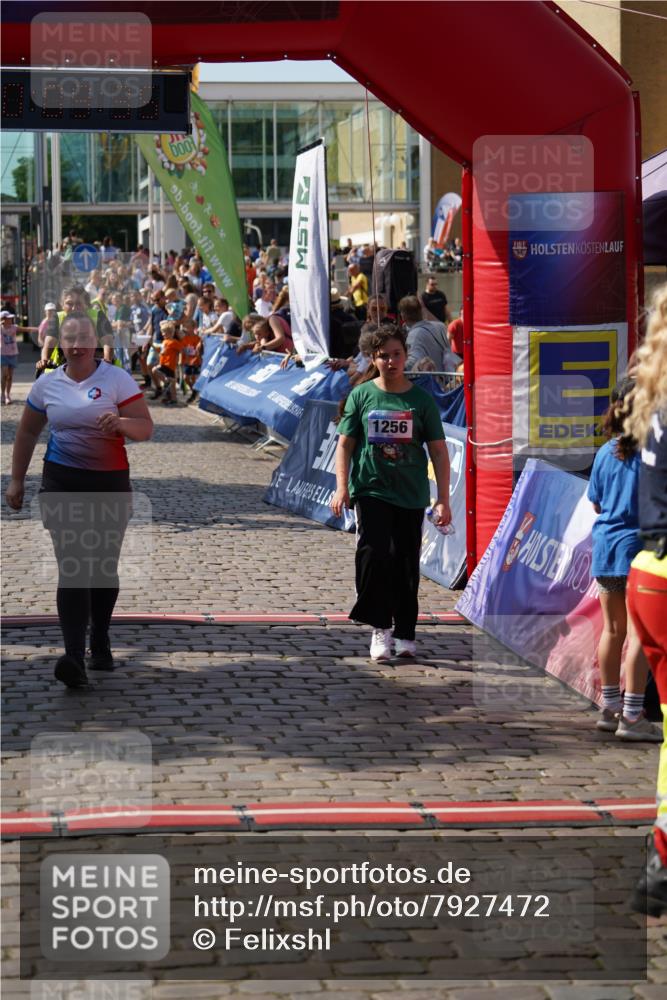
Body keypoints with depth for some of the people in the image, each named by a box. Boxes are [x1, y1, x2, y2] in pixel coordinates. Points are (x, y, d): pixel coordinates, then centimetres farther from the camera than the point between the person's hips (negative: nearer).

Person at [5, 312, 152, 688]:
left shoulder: (117, 379, -3)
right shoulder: (47, 385, 5)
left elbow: (146, 428, -7)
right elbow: (28, 433, 18)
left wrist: (121, 423, -29)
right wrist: (17, 480, 18)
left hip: (110, 483, 0)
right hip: (62, 483, 0)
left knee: (105, 568, 9)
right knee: (72, 568, -12)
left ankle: (101, 642, 30)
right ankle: (75, 658, -22)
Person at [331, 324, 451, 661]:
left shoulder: (421, 400, 2)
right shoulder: (361, 396, 2)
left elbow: (438, 451, 4)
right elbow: (345, 444, 4)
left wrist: (443, 499, -1)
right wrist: (342, 487, -8)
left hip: (411, 494, 1)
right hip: (371, 490, -1)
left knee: (406, 564, 5)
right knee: (373, 554, -17)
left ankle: (404, 634, 18)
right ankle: (380, 627, -6)